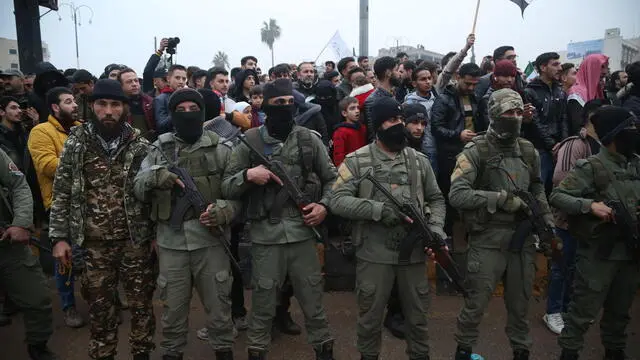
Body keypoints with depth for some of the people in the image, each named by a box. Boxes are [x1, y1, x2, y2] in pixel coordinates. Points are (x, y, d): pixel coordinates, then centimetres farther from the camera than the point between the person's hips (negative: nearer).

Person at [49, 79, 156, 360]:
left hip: (135, 241, 0)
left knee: (141, 304, 10)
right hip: (94, 243, 1)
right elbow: (62, 193, 2)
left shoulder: (140, 146, -3)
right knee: (100, 308, 12)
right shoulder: (76, 143, -1)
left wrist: (157, 234, -2)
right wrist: (59, 236, -2)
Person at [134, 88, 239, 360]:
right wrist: (154, 176, -20)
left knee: (218, 304, 13)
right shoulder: (159, 150, 5)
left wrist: (223, 211, -20)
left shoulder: (221, 149, 0)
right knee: (173, 306, 16)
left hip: (211, 239, -1)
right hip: (171, 242, 1)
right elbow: (138, 190, 1)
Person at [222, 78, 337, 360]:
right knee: (262, 303, 12)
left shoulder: (309, 139, 3)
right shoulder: (249, 142, -1)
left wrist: (325, 205, -5)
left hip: (302, 231, 1)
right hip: (265, 235, -1)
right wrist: (247, 175, -19)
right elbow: (226, 188, 0)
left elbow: (331, 178, 11)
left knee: (313, 300, 13)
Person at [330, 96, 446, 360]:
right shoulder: (357, 161, -5)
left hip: (414, 253, 3)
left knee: (417, 315, 17)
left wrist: (436, 227, -5)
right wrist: (378, 209, -22)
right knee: (370, 316, 13)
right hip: (374, 255, -3)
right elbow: (338, 201, -13)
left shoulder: (419, 160, 7)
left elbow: (436, 199, 13)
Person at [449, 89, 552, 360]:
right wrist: (501, 198, -19)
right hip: (488, 241, -5)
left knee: (520, 303, 16)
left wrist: (549, 226, 11)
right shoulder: (476, 151, -10)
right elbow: (456, 195, -20)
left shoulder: (529, 151, 8)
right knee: (477, 303, 5)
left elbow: (538, 193, 19)